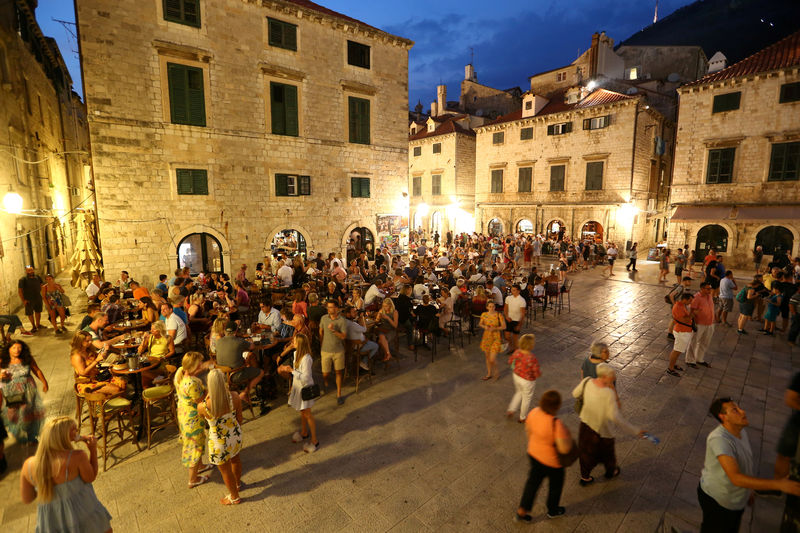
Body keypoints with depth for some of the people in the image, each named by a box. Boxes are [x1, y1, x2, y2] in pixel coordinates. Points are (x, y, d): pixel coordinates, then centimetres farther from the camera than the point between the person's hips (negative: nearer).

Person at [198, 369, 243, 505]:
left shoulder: (203, 406, -33)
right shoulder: (235, 398, -26)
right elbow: (239, 418, -7)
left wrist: (208, 397, -5)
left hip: (220, 443, -3)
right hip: (235, 435, 3)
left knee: (225, 470, 24)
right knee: (235, 459, 34)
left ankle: (234, 497, 48)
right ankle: (237, 482, 63)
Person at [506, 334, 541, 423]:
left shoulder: (517, 352, -18)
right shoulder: (532, 358, -35)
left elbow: (510, 361, 0)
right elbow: (537, 374, -24)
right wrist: (540, 372, -1)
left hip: (516, 376, 5)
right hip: (527, 381, -5)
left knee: (519, 393, 33)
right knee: (527, 399, 21)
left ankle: (511, 410, 36)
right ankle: (523, 418, 41)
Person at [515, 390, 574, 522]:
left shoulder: (535, 412, -17)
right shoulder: (557, 424, -38)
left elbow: (528, 430, 0)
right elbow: (565, 449, -33)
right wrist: (567, 436, -14)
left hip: (534, 453, 5)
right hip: (552, 461, -5)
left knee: (533, 482, 25)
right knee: (556, 484, 26)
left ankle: (521, 512, 35)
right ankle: (552, 510, 52)